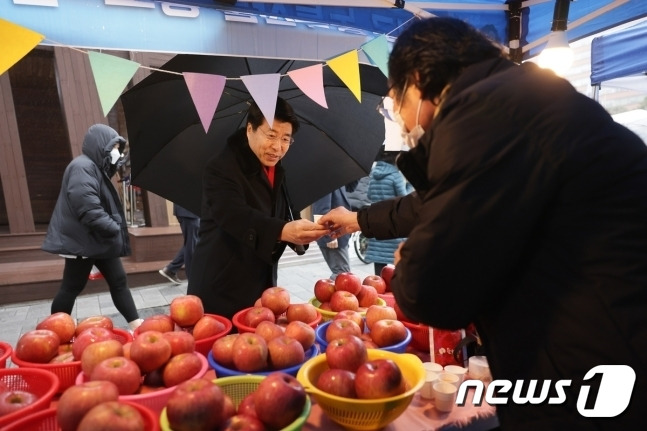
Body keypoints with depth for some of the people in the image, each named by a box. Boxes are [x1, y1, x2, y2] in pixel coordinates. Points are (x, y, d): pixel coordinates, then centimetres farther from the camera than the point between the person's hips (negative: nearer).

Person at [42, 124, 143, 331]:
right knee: (71, 288, 3)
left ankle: (136, 324, 14)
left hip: (100, 240, 10)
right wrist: (115, 229, -22)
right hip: (82, 241, -10)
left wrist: (115, 230, 9)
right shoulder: (82, 168, -18)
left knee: (118, 281, 9)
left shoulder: (97, 168, 14)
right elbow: (88, 209, -27)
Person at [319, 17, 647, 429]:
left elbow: (430, 291, -24)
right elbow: (437, 205, 25)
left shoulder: (490, 106, -21)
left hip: (598, 394, -9)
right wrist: (361, 219, 38)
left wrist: (407, 266, 0)